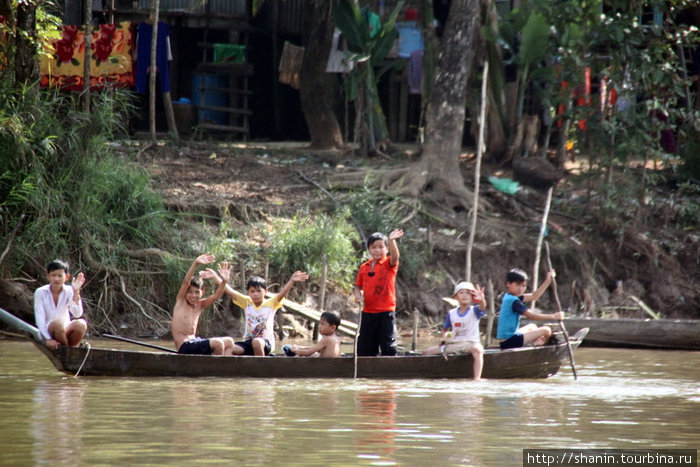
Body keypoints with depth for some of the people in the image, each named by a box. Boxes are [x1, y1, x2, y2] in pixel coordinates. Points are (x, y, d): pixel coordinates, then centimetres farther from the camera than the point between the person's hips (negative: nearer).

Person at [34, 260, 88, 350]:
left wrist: (76, 292, -27)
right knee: (58, 323, -36)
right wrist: (48, 339, -21)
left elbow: (77, 314, -18)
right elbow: (39, 319, -11)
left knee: (81, 324, -30)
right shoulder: (40, 292, -7)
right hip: (48, 331, -2)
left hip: (66, 330, 2)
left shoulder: (68, 291, -3)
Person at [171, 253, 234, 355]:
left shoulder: (199, 305, 11)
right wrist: (195, 263, -31)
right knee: (217, 343, -24)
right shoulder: (180, 302, -5)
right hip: (184, 347, -9)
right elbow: (186, 282, -19)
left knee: (229, 342, 10)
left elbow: (215, 296, 0)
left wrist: (224, 281, -17)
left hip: (194, 342, 9)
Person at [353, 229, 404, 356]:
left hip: (385, 312, -5)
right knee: (364, 347, 8)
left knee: (388, 346, -5)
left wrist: (391, 240, -40)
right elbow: (358, 286, 18)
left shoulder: (389, 264, -3)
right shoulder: (364, 267, 10)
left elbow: (395, 256, -25)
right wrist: (358, 295, -4)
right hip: (368, 312, 5)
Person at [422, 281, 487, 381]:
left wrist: (482, 300, -51)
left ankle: (477, 379, -52)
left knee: (477, 350, -43)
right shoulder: (451, 313, 7)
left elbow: (482, 307, -28)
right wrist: (444, 337, 1)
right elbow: (445, 328, 22)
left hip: (470, 343, -4)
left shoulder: (474, 311, -4)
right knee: (426, 352, -7)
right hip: (454, 344, 4)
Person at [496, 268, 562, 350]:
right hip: (509, 342, -11)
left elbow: (534, 296, 16)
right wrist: (553, 316, -16)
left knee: (532, 326, 36)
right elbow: (530, 315, -21)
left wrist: (547, 281, 13)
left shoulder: (508, 297, 13)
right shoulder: (513, 300, -17)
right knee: (546, 330, -13)